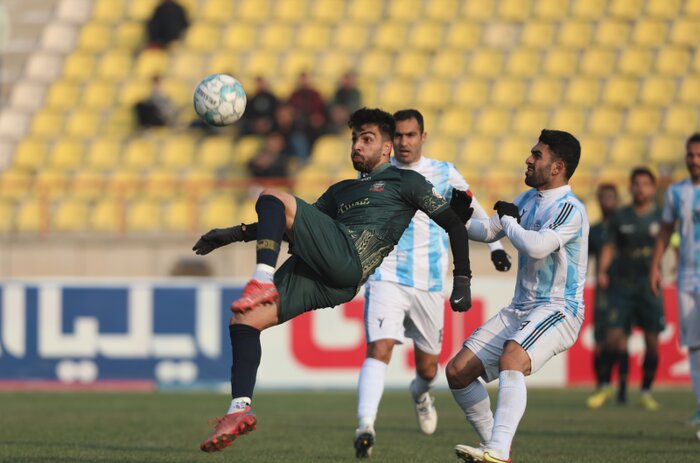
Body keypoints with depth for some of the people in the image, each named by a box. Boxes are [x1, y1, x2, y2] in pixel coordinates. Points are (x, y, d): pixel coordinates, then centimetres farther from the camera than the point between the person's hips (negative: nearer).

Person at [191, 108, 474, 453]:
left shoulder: (405, 181, 18)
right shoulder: (342, 190, 37)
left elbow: (453, 223, 15)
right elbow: (303, 222, 38)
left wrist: (462, 281, 5)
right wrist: (236, 234, 31)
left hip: (347, 262, -7)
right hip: (315, 272, 7)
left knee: (272, 199, -22)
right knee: (242, 318, -12)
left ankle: (263, 281, -34)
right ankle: (240, 410, -16)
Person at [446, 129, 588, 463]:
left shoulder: (569, 209, -14)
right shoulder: (528, 199, 12)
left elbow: (537, 247, -28)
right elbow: (489, 232, 22)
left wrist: (509, 220, -11)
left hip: (557, 310, -9)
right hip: (519, 310, 9)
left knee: (510, 358, -37)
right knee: (457, 371, 2)